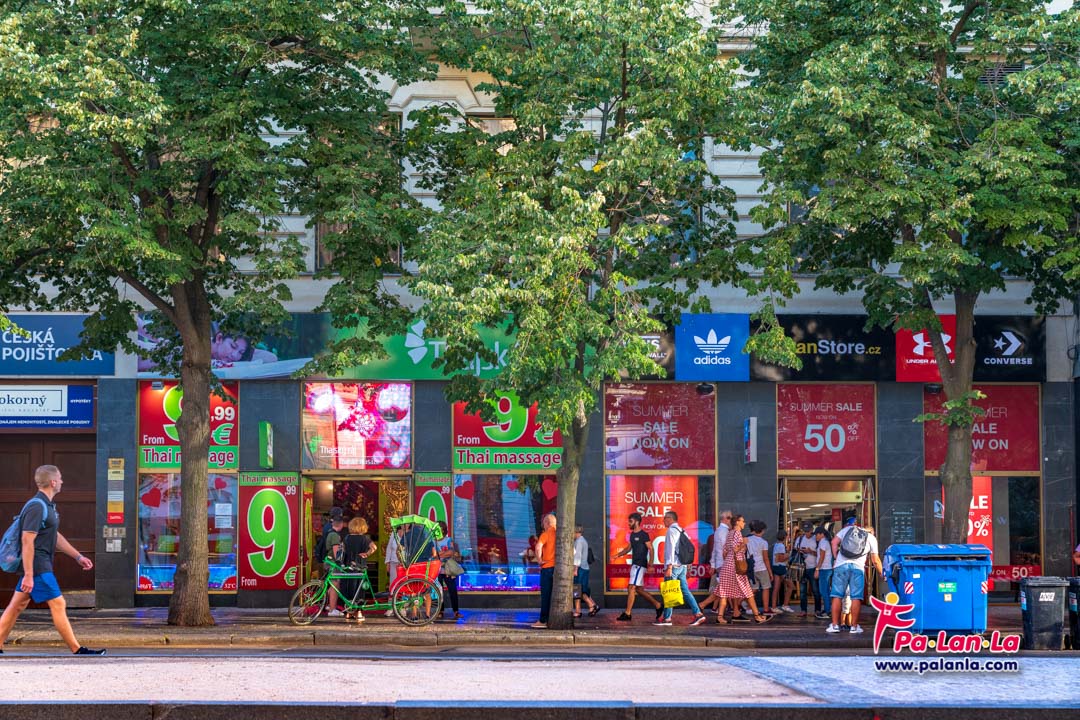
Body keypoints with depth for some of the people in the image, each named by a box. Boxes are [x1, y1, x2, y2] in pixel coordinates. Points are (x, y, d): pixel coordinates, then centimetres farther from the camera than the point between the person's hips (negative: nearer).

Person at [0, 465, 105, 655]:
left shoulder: (47, 506, 16)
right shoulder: (37, 507, -17)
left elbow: (55, 536, 25)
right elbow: (27, 541, -22)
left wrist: (78, 556, 24)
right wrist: (28, 575, -24)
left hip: (40, 565, 10)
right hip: (37, 566, -10)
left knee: (17, 606, 11)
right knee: (58, 604, -7)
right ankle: (77, 650, -3)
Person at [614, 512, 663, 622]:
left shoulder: (643, 535, -11)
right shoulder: (632, 535, 15)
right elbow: (629, 548, 25)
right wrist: (618, 555, 12)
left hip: (640, 565, -9)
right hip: (634, 564, 9)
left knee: (631, 588, -11)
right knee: (639, 589, 11)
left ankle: (627, 614, -10)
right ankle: (658, 605, 21)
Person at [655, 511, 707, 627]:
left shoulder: (672, 530, -9)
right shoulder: (681, 531, 18)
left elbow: (671, 549, -17)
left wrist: (669, 567, -21)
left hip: (674, 565, -9)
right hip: (682, 566, 9)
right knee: (685, 590, 6)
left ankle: (666, 618, -1)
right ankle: (698, 613, -3)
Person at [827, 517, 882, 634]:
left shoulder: (848, 529, 21)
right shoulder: (871, 538, 19)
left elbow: (834, 542, 8)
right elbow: (875, 560, 17)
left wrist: (836, 558, 14)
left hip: (841, 564, 1)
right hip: (858, 567, -1)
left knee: (837, 595, 4)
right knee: (856, 597, 4)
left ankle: (835, 625, 3)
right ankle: (854, 626, 4)